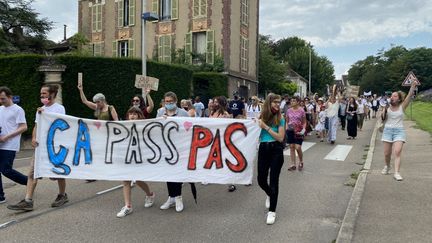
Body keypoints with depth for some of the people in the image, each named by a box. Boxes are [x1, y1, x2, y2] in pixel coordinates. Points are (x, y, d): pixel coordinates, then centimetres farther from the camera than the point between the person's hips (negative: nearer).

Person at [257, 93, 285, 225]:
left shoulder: (280, 118, -2)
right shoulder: (261, 116, 4)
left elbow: (280, 138, -11)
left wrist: (266, 127, -14)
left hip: (276, 150, -3)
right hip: (263, 149, 3)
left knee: (273, 180, -2)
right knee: (261, 180, 8)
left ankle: (272, 211, 8)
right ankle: (270, 194, 43)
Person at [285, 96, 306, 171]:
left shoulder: (301, 111, -4)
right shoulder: (289, 110, 4)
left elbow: (304, 122, 2)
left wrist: (303, 129, -13)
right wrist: (286, 128, -2)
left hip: (298, 131, -3)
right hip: (290, 131, 3)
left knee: (298, 147, -9)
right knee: (291, 147, 6)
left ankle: (301, 162, 18)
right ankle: (293, 164, 14)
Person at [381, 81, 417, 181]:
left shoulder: (402, 106, 1)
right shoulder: (387, 107, 5)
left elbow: (409, 96, -12)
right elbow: (383, 119, 3)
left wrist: (413, 86, -26)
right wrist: (385, 110, -13)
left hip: (399, 131, -2)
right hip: (387, 130, 2)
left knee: (397, 152, -17)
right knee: (387, 153, 6)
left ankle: (397, 173, -18)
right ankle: (387, 166, 34)